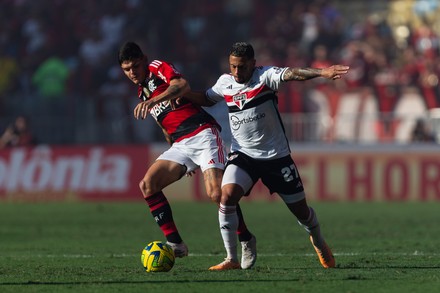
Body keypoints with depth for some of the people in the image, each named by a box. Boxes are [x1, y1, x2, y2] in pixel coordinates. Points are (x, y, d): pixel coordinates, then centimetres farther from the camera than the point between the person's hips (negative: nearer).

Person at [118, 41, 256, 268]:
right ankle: (175, 244, -11)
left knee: (216, 193, -23)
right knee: (147, 185, -12)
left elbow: (183, 86, -22)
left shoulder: (159, 68, -1)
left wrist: (152, 101, -35)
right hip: (180, 145, 8)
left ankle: (246, 240, 0)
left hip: (203, 135, -8)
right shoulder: (142, 92, 23)